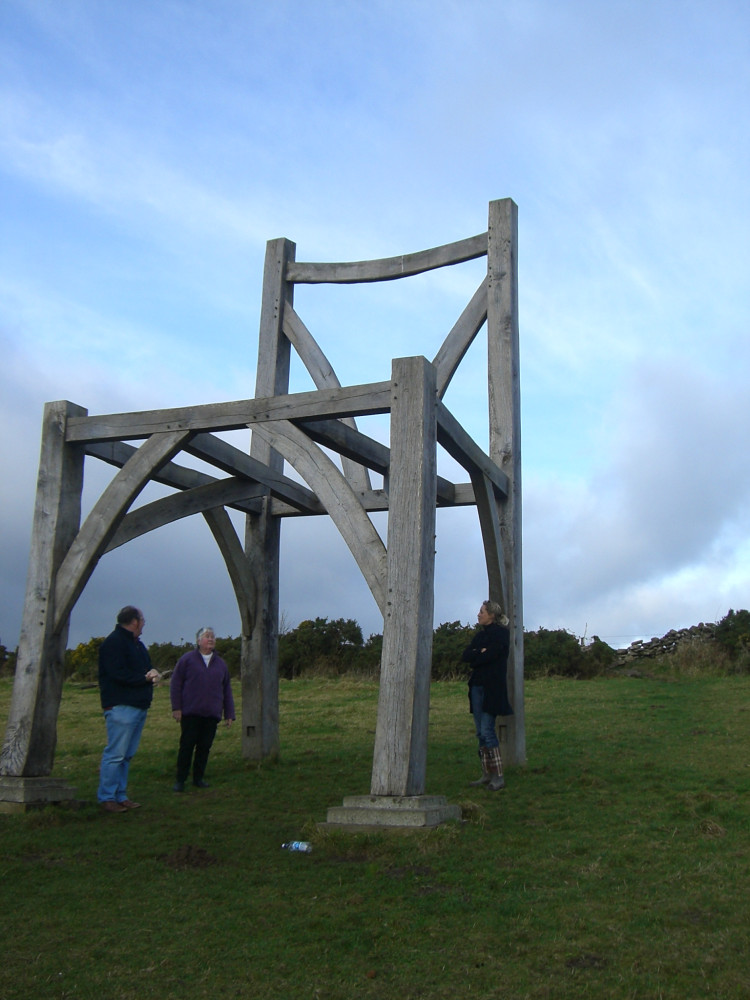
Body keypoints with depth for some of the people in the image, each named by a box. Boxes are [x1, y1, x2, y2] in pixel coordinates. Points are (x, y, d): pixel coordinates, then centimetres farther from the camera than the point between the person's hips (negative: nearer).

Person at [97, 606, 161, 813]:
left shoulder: (137, 644, 21)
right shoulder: (114, 642, -10)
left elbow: (146, 669, 24)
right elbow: (119, 674, -19)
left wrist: (153, 674, -1)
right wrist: (146, 678, -10)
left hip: (139, 706, 10)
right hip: (121, 707, -10)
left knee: (127, 755, 12)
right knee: (116, 753, -8)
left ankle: (120, 796, 17)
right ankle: (107, 798, -1)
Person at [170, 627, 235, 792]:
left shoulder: (221, 664, 15)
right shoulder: (187, 660, 3)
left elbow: (227, 691, 17)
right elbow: (175, 684, 1)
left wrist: (229, 714, 13)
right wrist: (176, 707, -6)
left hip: (211, 715, 4)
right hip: (190, 713, -4)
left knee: (205, 748, 5)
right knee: (186, 746, -2)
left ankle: (198, 778, 17)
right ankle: (180, 780, 8)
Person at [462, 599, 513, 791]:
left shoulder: (501, 633, -5)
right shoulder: (480, 635, 18)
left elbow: (489, 656, -17)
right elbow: (465, 656, 7)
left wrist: (474, 656, 0)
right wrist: (481, 653, -9)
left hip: (492, 688, -8)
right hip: (477, 685, 8)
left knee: (487, 731, -13)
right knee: (481, 732, 6)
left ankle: (498, 776, -11)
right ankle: (487, 774, 10)